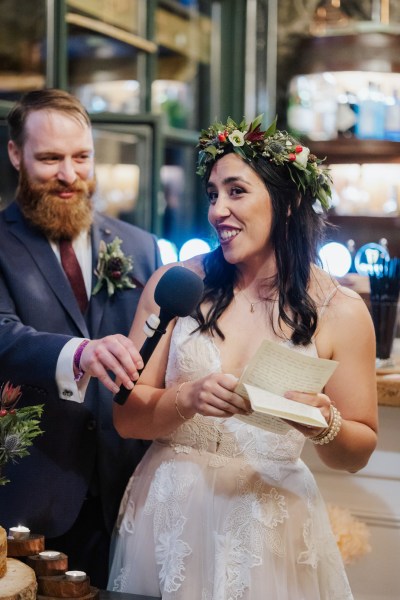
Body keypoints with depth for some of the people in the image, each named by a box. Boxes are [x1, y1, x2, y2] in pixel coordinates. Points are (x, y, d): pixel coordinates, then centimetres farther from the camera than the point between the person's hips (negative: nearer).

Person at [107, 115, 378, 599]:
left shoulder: (340, 311, -7)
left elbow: (358, 452, 0)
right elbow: (126, 417, -5)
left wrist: (326, 426, -21)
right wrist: (187, 399, -23)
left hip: (273, 522, -1)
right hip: (169, 514, 2)